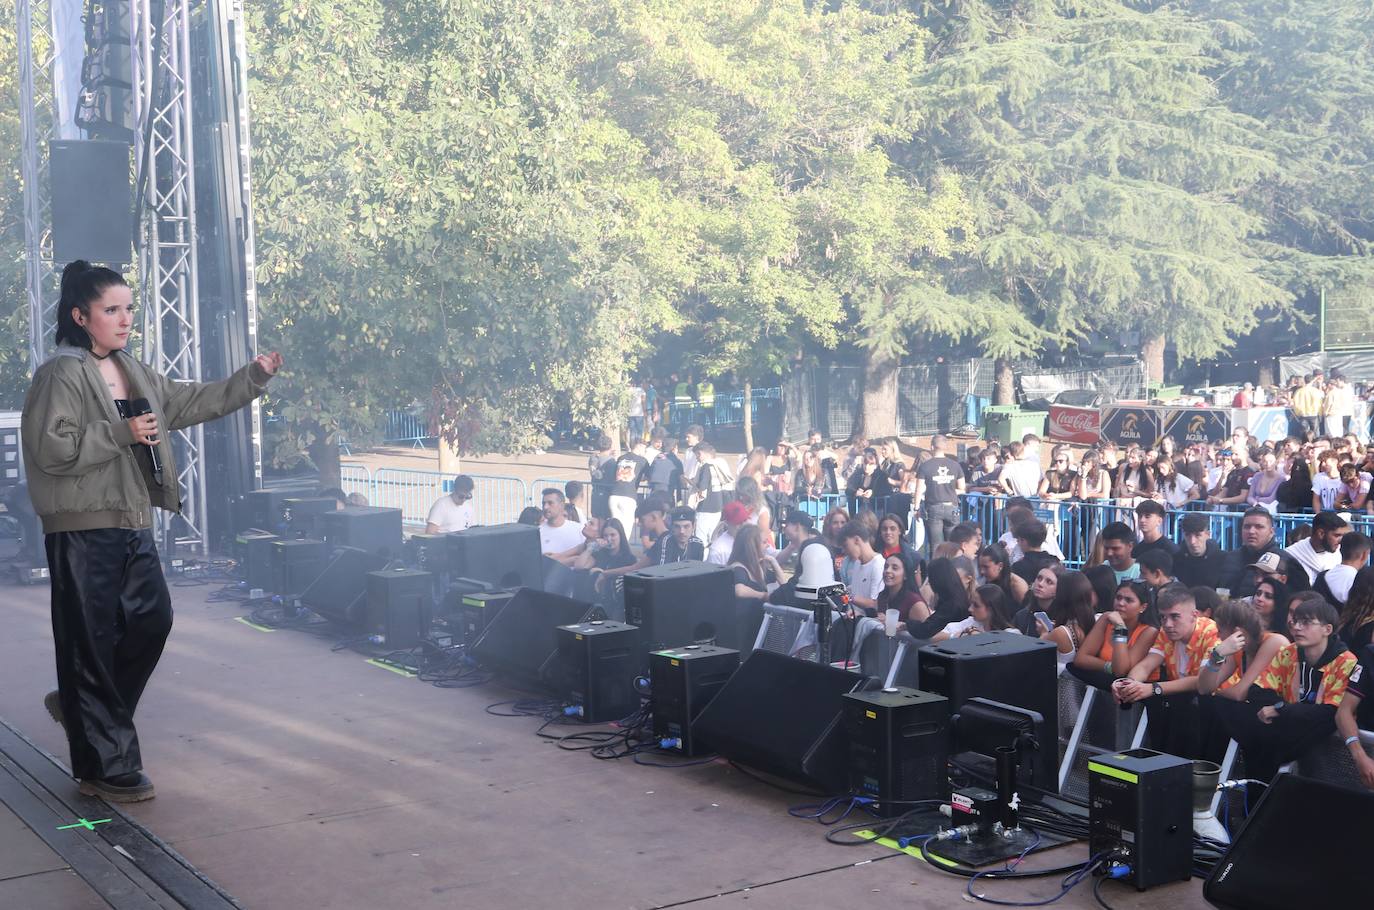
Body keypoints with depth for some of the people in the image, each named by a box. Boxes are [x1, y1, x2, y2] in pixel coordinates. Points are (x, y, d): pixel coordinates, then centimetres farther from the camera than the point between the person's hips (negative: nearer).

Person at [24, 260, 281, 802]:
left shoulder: (134, 373, 15)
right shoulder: (60, 374, -10)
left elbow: (192, 403, 22)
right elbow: (51, 447, -19)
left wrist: (254, 376, 16)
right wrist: (123, 433, -19)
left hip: (134, 525, 8)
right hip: (84, 529, -8)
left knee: (152, 618, 11)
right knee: (93, 642, -2)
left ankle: (80, 707, 32)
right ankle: (106, 768, 7)